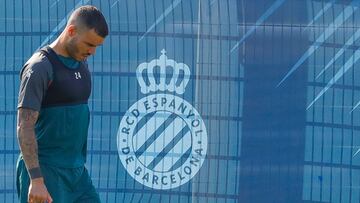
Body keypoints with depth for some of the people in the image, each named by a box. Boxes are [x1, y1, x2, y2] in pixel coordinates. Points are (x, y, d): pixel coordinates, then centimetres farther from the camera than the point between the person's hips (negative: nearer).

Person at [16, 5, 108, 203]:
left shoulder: (81, 64, 12)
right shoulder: (40, 67, -14)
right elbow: (25, 127, -18)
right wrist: (36, 180, -24)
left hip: (77, 171, 8)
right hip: (46, 172, -8)